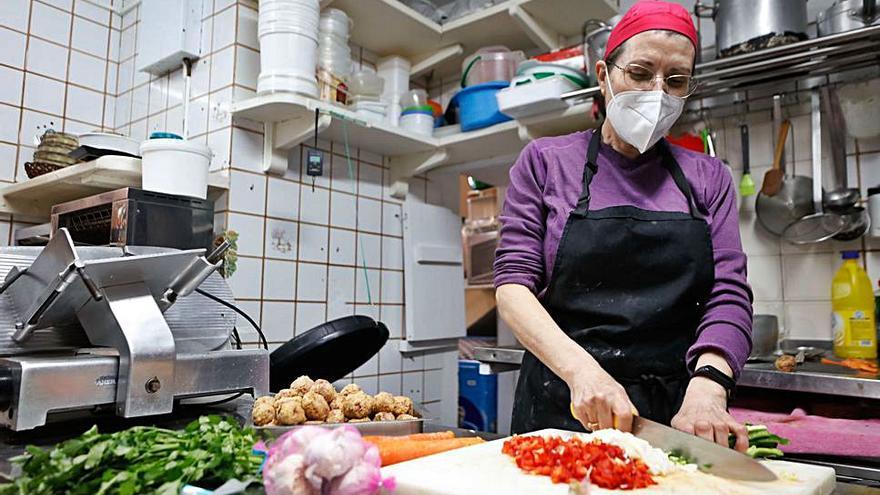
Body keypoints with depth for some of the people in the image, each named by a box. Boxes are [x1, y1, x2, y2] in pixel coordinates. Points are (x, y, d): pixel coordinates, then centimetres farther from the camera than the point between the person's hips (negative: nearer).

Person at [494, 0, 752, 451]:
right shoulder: (545, 161, 1)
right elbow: (513, 281, -7)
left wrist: (706, 386, -20)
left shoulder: (708, 177, 8)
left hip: (677, 416, 2)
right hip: (561, 409, -1)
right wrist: (582, 370, -22)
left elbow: (728, 295, -1)